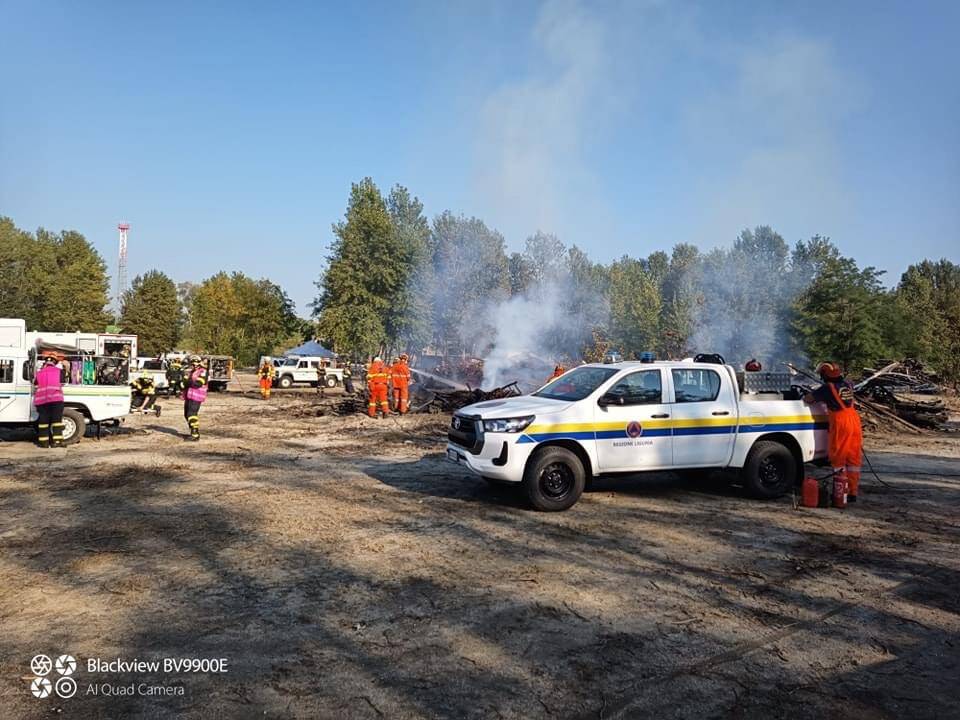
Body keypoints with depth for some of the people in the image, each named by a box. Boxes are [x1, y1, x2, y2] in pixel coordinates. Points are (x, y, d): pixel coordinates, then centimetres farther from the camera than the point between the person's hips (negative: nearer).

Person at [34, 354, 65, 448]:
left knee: (43, 420, 7)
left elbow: (35, 385, 17)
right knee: (57, 419, -1)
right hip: (56, 398, -3)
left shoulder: (39, 373, 13)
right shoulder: (58, 371, 6)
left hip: (41, 399, 3)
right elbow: (62, 383, 15)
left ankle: (43, 442, 8)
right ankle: (57, 441, -6)